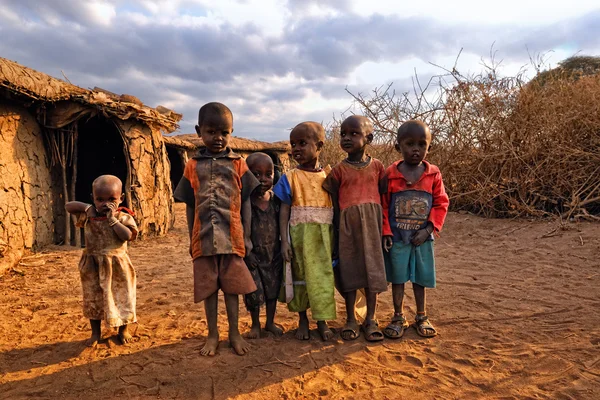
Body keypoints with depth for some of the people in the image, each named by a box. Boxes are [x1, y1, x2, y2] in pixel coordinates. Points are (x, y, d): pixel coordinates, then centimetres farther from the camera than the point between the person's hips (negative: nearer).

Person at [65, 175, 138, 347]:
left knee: (122, 297, 8)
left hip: (117, 265, -2)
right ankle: (96, 332, 31)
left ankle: (123, 330, 29)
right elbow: (68, 206, 1)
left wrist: (112, 219, -23)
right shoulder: (88, 215, -1)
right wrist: (87, 207, -12)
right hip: (94, 266, 2)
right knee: (93, 299, 13)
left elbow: (128, 236, -23)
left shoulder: (123, 217, -9)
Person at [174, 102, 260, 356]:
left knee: (231, 286, 8)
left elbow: (246, 203, 3)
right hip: (204, 237, 1)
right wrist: (192, 239, 8)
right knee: (208, 287, 10)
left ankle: (234, 332, 23)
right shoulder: (193, 166, 5)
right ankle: (213, 334, 25)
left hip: (232, 236, -1)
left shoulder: (238, 164, 2)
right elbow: (189, 206, 8)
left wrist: (246, 236, -1)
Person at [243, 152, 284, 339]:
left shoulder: (276, 200, -4)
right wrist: (247, 253, -16)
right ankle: (255, 325, 29)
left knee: (273, 288, 14)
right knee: (254, 290, 6)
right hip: (253, 254, -3)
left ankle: (270, 322, 34)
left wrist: (283, 247, 0)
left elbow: (282, 225, 4)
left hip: (274, 252, 3)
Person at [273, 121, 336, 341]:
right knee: (300, 275, 11)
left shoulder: (329, 175, 2)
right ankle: (303, 319, 28)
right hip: (300, 234, -1)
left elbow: (337, 206, 6)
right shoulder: (290, 178, -2)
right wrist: (284, 241, -8)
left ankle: (322, 320, 21)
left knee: (324, 276, 5)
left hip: (325, 235, 1)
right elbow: (284, 211, -3)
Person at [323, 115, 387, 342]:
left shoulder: (377, 166, 2)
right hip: (348, 226, -1)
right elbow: (335, 203, 2)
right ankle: (350, 320, 22)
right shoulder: (339, 170, -1)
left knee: (373, 270, 6)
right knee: (350, 272, 7)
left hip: (371, 225, 1)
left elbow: (383, 197, 7)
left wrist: (383, 227, 4)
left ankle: (370, 320, 22)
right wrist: (337, 231, 0)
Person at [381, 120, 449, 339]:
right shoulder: (390, 174, -6)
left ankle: (421, 317, 31)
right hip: (397, 238, -1)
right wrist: (386, 232, -9)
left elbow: (441, 203, 0)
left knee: (420, 279, 14)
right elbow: (383, 205, -3)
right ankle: (398, 318, 25)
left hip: (422, 238, 1)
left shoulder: (433, 174, -2)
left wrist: (428, 229, -10)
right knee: (397, 278, 10)